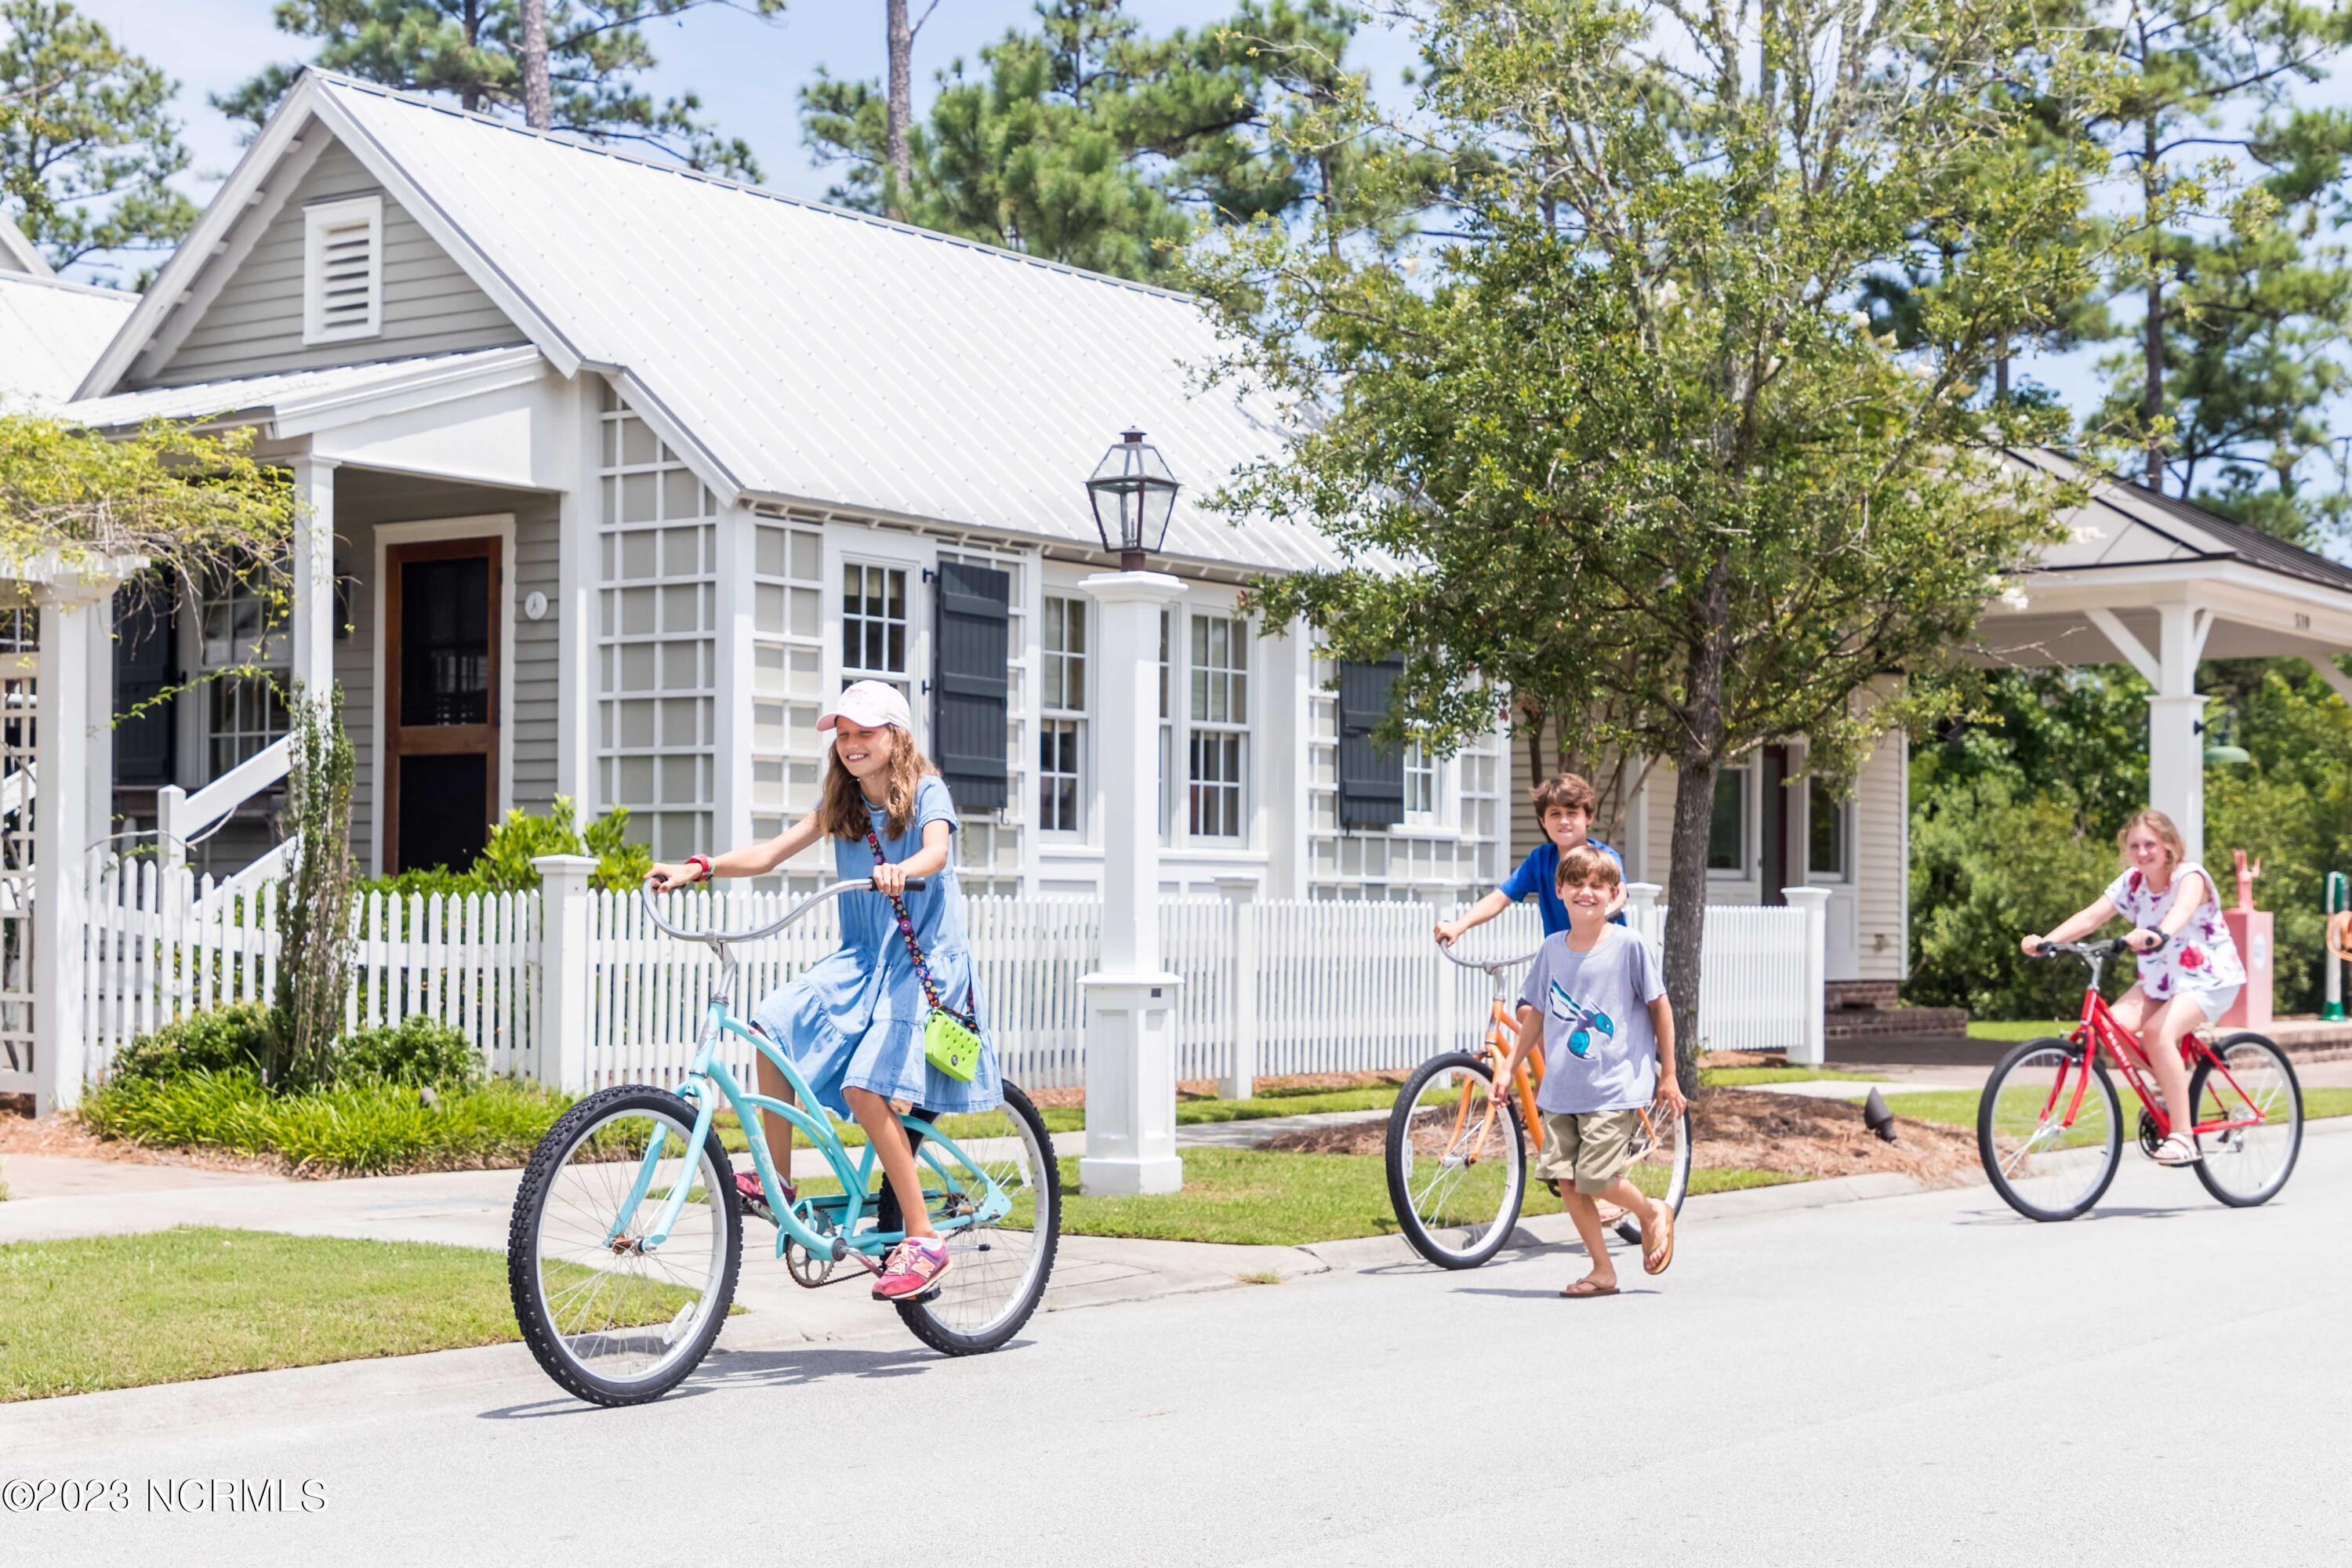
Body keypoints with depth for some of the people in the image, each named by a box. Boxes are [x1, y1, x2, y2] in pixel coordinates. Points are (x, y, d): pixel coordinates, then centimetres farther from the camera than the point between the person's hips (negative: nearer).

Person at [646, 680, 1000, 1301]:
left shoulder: (926, 791, -6)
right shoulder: (840, 805, 11)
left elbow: (937, 850, -27)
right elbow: (770, 854, 4)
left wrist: (902, 870, -49)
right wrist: (699, 867, -11)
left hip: (923, 959, -6)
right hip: (860, 957, 6)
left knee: (865, 1086, -22)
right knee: (775, 1025, -16)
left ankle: (923, 1240, -16)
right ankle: (777, 1183, -3)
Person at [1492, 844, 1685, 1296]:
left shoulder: (1628, 945, -6)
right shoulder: (1553, 949, 6)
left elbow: (1660, 1007, 1)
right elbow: (1536, 1014, 17)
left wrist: (1668, 1077, 3)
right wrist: (1509, 1067, 13)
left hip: (1616, 1087, -5)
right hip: (1561, 1089, 5)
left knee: (1596, 1178, -11)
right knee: (1566, 1178, 0)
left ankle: (1653, 1212, 20)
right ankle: (1602, 1271, 13)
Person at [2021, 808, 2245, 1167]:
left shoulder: (2190, 876, -16)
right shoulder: (2132, 882, 0)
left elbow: (2182, 911, -40)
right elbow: (2090, 916, -12)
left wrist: (2157, 934, -62)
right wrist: (2045, 941, -28)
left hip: (2209, 978, -6)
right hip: (2159, 979, 6)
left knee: (2158, 1032, -32)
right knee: (2113, 1024, -20)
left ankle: (2183, 1137, -26)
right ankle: (2171, 1086, 6)